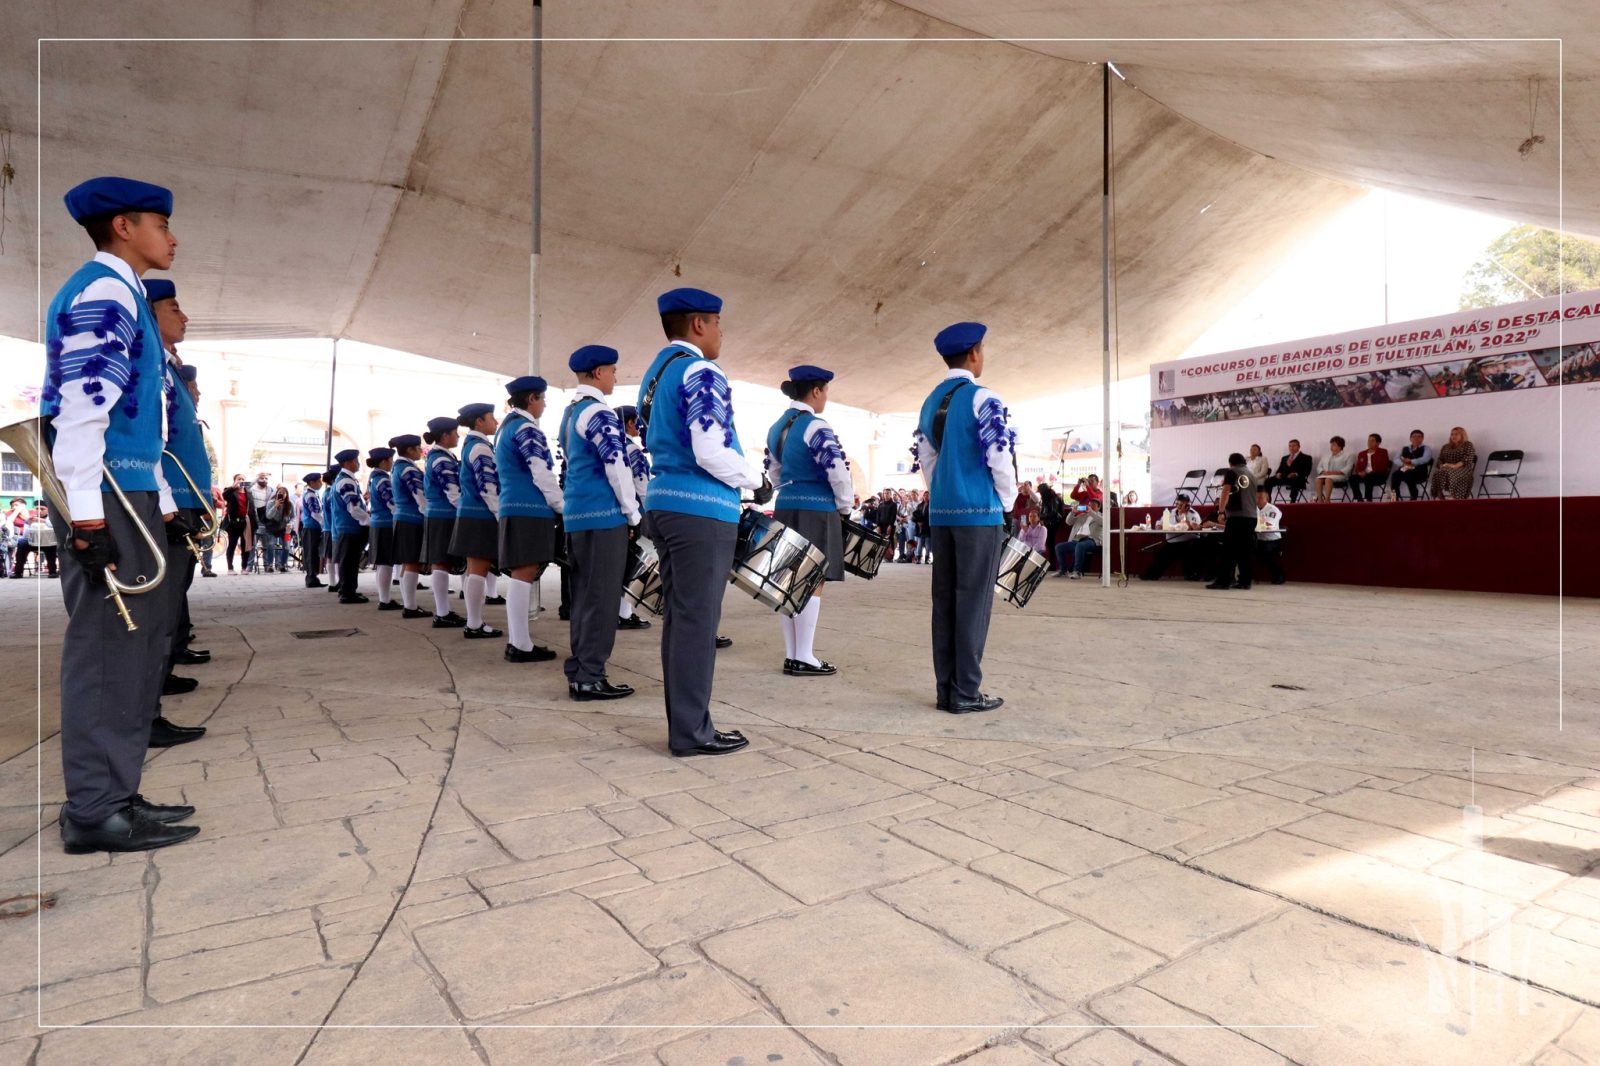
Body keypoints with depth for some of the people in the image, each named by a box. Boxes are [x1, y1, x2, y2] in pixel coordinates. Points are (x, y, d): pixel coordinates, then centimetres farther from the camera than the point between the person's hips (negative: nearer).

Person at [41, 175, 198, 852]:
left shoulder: (122, 295, 23)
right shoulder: (104, 290, -7)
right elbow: (81, 406, -18)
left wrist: (163, 504, 21)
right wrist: (86, 512, -23)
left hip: (130, 495, 10)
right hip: (106, 499, -10)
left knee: (134, 644, 12)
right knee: (108, 645, -6)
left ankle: (116, 794, 20)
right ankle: (94, 811, 2)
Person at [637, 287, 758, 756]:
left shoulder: (655, 375, 18)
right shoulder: (701, 374, -12)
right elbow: (711, 452, -22)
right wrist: (756, 484, -5)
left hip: (664, 503, 10)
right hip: (702, 511, -9)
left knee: (678, 617, 13)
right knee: (697, 621, -3)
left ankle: (683, 723, 21)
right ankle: (692, 732, 5)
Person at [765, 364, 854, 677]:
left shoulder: (776, 427, 14)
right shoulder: (815, 427, -13)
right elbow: (838, 472, -18)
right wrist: (844, 506, -4)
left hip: (785, 508, 8)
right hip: (815, 511, -8)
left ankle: (791, 655, 15)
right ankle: (804, 659, -1)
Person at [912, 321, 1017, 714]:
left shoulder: (931, 402, 13)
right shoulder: (981, 398, -9)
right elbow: (1000, 457, -13)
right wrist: (1006, 500, 2)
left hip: (941, 511, 7)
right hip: (979, 510, -7)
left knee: (945, 599, 7)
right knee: (973, 600, -3)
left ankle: (945, 689, 12)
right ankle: (966, 692, 1)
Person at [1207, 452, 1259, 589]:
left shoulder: (1232, 472, 3)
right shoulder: (1251, 475, 21)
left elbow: (1225, 493, -7)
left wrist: (1221, 511, -8)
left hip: (1236, 515, -6)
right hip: (1251, 516, 6)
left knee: (1229, 549, -6)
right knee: (1245, 550, 8)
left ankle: (1223, 581, -10)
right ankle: (1245, 581, 6)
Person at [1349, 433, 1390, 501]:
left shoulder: (1383, 452, 9)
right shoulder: (1362, 453, 21)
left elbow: (1383, 466, -4)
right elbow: (1358, 467, 14)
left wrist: (1370, 473, -18)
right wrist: (1359, 472, -12)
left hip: (1379, 475, -4)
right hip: (1364, 475, 4)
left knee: (1368, 478, -38)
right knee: (1352, 477, -27)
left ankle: (1369, 500, -35)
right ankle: (1360, 500, -28)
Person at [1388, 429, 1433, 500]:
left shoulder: (1426, 448, 11)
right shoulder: (1404, 448, 22)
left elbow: (1425, 459, -10)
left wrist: (1411, 462, -22)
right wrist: (1404, 464, -14)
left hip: (1419, 472, -3)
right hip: (1404, 470, 3)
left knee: (1409, 475, -38)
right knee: (1395, 474, -32)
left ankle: (1414, 497, -26)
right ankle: (1394, 497, -35)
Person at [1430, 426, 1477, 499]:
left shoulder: (1468, 445, 11)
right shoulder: (1445, 447, 26)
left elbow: (1468, 459, -4)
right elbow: (1439, 459, 18)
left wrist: (1455, 466, -20)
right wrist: (1442, 466, -7)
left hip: (1462, 469, -3)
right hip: (1446, 469, 3)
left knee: (1453, 475, -40)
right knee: (1438, 473, -34)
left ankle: (1452, 498, -52)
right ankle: (1439, 499, -49)